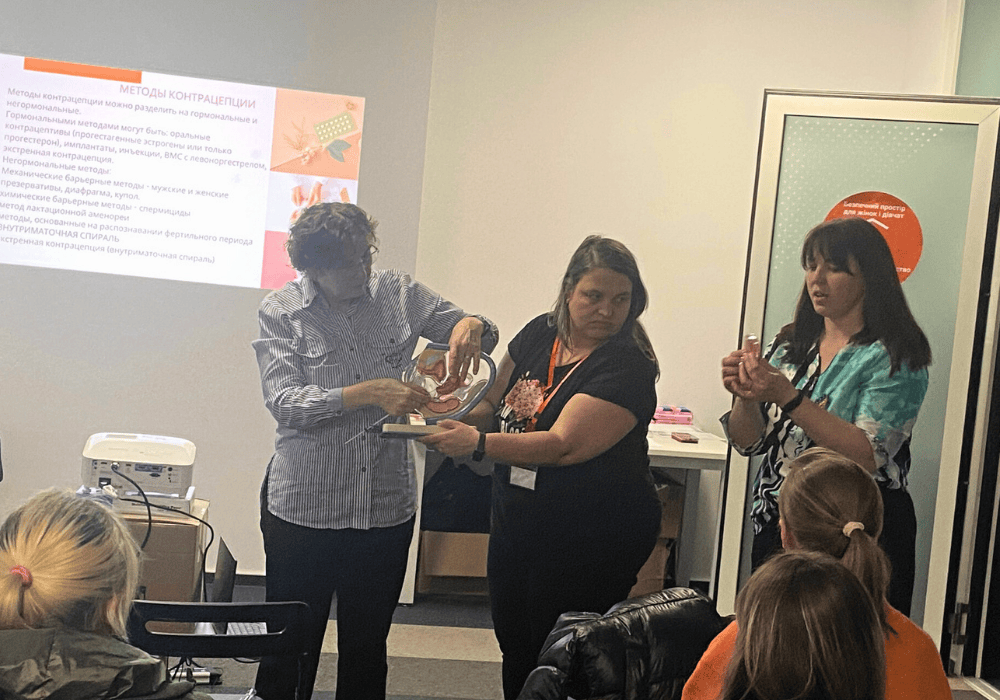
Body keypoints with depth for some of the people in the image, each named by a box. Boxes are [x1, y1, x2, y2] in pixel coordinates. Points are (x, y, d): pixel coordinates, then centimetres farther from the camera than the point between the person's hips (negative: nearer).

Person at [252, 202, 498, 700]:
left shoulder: (398, 294, 4)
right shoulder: (281, 311, -4)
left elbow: (481, 334, 11)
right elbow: (284, 402, -15)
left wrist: (470, 326, -14)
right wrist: (369, 393, -25)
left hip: (386, 508, 3)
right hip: (303, 507, -2)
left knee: (367, 651, 15)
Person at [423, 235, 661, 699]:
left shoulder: (627, 368, -18)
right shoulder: (540, 335, 3)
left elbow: (564, 446, -28)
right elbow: (496, 397, 17)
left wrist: (478, 443, -33)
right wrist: (450, 420, -2)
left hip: (589, 543, -7)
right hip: (517, 526, 7)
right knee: (514, 648, 20)